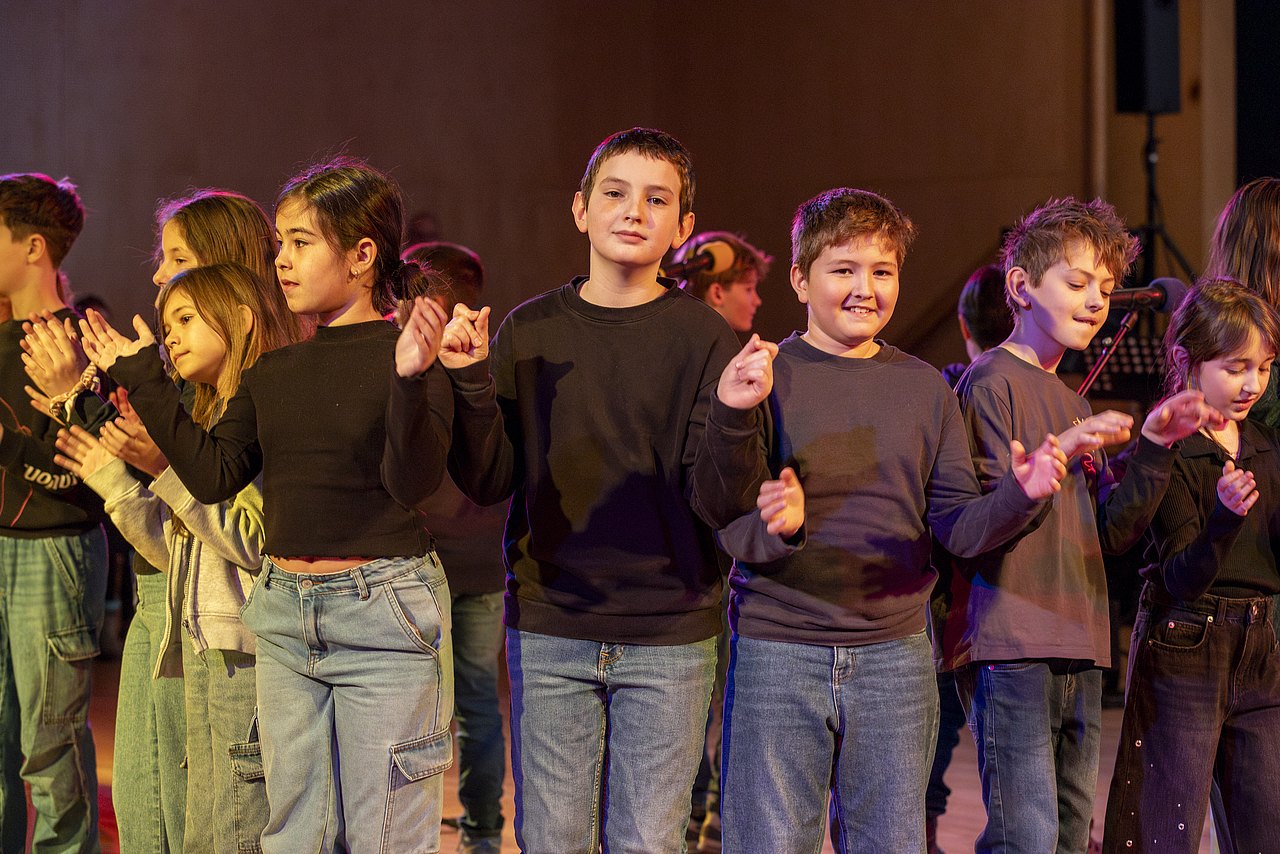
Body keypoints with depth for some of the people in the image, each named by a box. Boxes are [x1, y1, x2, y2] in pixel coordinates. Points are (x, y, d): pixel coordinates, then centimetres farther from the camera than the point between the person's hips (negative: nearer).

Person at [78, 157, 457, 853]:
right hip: (284, 612, 6)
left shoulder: (411, 352, -9)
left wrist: (410, 380, -33)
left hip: (382, 611, -6)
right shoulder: (273, 371, 10)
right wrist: (144, 381, 6)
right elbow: (213, 475, 5)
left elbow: (413, 481, -18)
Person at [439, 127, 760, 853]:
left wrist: (734, 417, -25)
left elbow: (719, 504, -7)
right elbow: (488, 482, 2)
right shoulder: (529, 332, 5)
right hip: (549, 631, 2)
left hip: (668, 636, -2)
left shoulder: (705, 339, -2)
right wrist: (472, 382, -13)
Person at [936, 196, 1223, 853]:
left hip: (1079, 655, 9)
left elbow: (1112, 532, 16)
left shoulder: (1072, 403, 21)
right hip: (1009, 649, -9)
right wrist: (1054, 456, -26)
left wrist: (1155, 447, 5)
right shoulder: (990, 382, -5)